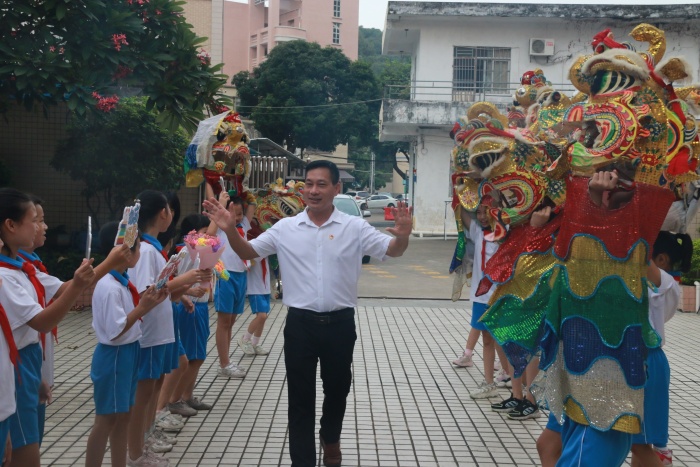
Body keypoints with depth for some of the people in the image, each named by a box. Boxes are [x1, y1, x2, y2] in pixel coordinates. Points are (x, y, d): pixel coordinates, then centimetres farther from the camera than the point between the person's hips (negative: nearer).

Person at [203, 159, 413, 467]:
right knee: (300, 396, 7)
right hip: (300, 323, 0)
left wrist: (402, 236, -29)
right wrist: (230, 230, -14)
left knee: (337, 389, 19)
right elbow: (248, 252, 6)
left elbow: (392, 251, -5)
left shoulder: (355, 227, -3)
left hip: (340, 323, 0)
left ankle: (330, 438, 49)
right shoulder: (285, 228, 0)